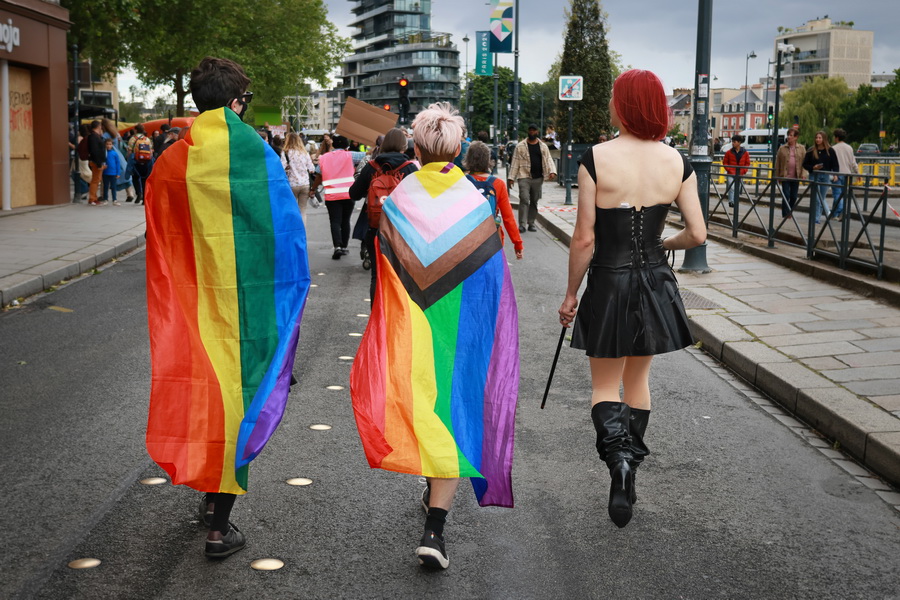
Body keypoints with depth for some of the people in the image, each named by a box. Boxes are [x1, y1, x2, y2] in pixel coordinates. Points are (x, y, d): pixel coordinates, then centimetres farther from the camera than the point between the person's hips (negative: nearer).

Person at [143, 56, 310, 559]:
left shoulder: (170, 162, 1)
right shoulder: (254, 152, -10)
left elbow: (159, 248, 6)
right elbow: (285, 232, -9)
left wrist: (176, 301, 15)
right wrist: (290, 297, 1)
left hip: (191, 302, 4)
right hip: (245, 302, -4)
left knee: (203, 388, 19)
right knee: (239, 396, 4)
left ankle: (210, 495, 34)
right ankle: (219, 526, 8)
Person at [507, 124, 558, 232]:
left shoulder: (543, 147, 11)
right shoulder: (520, 146, 3)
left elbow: (548, 160, 7)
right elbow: (515, 162, 2)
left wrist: (552, 171, -13)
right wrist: (511, 177, -4)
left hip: (538, 178, 3)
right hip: (524, 177, -3)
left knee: (534, 202, 8)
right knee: (524, 200, -14)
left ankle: (531, 223, 17)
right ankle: (522, 224, -16)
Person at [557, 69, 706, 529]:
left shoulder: (596, 159, -14)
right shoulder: (676, 161, -4)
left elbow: (585, 239, -13)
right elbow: (697, 234, -1)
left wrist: (570, 293, -1)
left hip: (609, 285, -3)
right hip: (656, 285, 4)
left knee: (604, 384, 11)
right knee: (638, 378, 20)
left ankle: (618, 454, -17)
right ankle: (628, 474, 28)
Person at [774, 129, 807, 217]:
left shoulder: (801, 149, 5)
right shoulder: (782, 148, 3)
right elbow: (777, 163, 5)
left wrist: (803, 174, -9)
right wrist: (777, 176, 2)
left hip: (796, 177, 1)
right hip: (785, 176, -1)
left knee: (793, 197, 7)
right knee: (786, 195, -6)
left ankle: (790, 214, 20)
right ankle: (785, 215, -2)